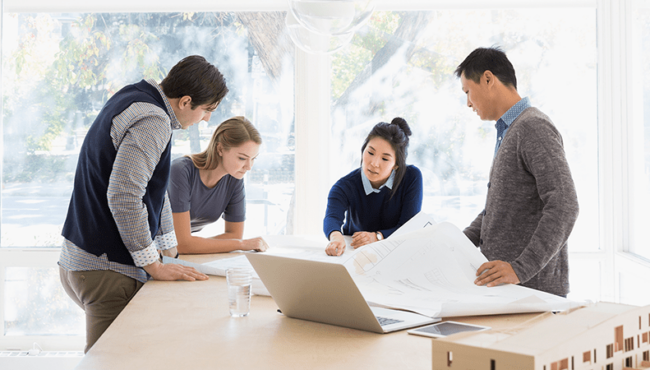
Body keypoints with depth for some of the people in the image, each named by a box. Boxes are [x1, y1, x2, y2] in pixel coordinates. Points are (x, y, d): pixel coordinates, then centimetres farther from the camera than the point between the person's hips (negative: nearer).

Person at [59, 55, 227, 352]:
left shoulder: (136, 97, 16)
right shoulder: (152, 122, -18)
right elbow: (123, 197, -26)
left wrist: (171, 252, 23)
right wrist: (155, 266, -16)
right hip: (108, 270, -10)